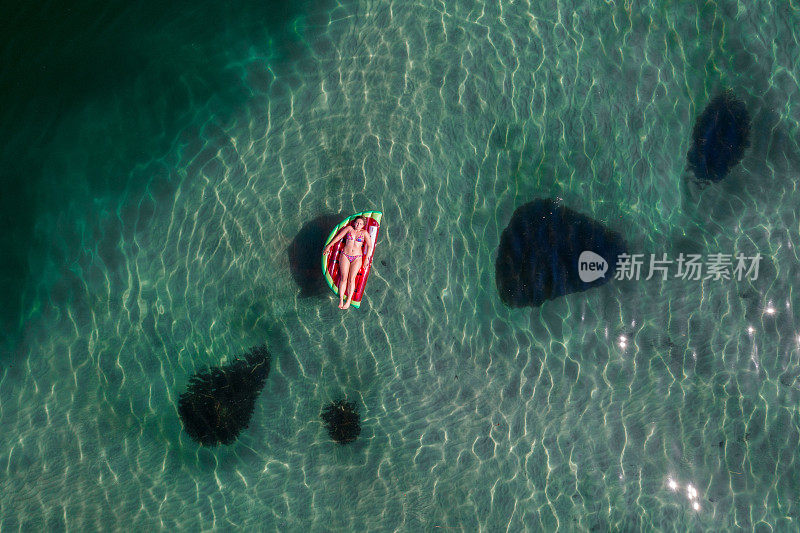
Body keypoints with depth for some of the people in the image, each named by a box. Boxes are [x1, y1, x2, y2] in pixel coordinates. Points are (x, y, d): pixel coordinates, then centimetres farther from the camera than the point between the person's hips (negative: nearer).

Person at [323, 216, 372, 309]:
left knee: (351, 278, -10)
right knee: (343, 277, -9)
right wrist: (329, 246, 5)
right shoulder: (349, 228, 10)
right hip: (345, 256, 0)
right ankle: (341, 300, -8)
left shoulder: (364, 233, 9)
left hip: (357, 258, 0)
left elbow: (369, 245, 6)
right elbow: (338, 236, 9)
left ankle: (348, 301, -9)